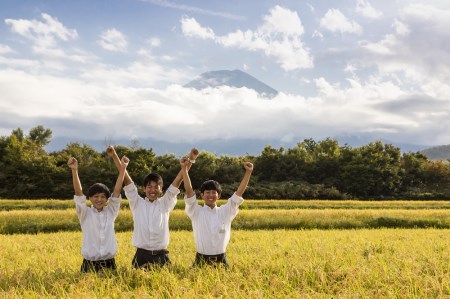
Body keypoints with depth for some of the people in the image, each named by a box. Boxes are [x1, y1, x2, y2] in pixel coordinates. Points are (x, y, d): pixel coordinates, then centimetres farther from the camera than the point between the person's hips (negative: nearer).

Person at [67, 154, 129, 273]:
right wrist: (74, 170, -24)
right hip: (90, 264, -2)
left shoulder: (110, 212, 5)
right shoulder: (85, 214, 0)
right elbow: (78, 192, -12)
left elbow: (117, 191, -2)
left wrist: (122, 168, -10)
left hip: (109, 264, 2)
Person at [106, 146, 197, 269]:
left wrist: (191, 160, -7)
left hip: (161, 256, 0)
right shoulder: (137, 203, 5)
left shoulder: (165, 204, 6)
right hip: (141, 256, 0)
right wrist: (114, 156, -7)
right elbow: (127, 180, -1)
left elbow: (177, 181, -1)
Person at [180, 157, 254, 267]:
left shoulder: (226, 212, 5)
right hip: (201, 260, -1)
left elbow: (239, 192, -1)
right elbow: (189, 190, -10)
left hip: (221, 260, 1)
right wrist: (184, 168, -18)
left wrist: (248, 172, -8)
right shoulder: (197, 212, 1)